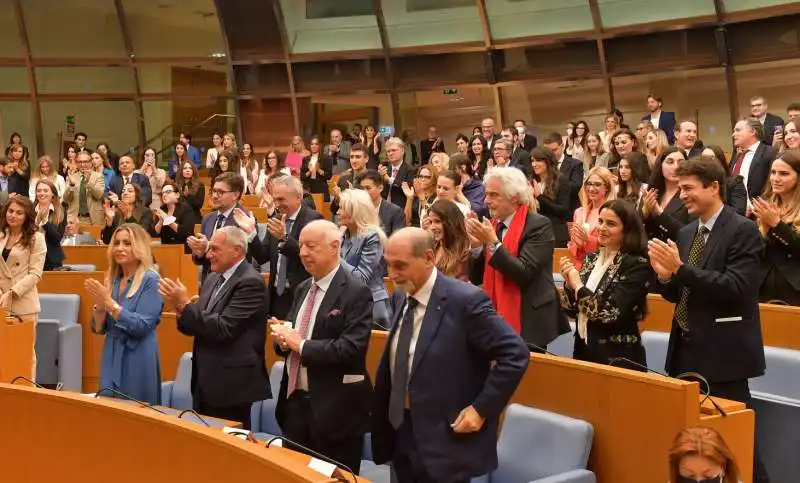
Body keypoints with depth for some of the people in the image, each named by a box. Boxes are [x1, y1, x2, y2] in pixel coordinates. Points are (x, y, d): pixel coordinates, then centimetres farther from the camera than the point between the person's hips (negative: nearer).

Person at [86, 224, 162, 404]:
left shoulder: (150, 280, -9)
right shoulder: (112, 280, 9)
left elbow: (141, 326, -18)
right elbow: (98, 329, 9)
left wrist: (109, 302, -19)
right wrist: (99, 305, -10)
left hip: (138, 362, -6)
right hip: (111, 358, 6)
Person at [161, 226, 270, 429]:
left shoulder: (250, 282, -15)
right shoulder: (212, 279, 12)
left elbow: (223, 328, -22)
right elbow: (195, 326, 14)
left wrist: (185, 304, -19)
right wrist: (180, 307, -6)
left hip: (230, 384, -8)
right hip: (205, 381, 8)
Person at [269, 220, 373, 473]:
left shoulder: (356, 292, -14)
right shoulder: (302, 289, 12)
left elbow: (352, 349, -24)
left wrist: (301, 344, -20)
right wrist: (283, 337, -7)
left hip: (334, 408, -7)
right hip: (295, 401, 7)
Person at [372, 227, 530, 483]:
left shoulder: (465, 300, -17)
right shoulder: (404, 300, 6)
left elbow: (515, 354, -17)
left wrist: (481, 409, -17)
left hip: (446, 443, -7)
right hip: (402, 434, 7)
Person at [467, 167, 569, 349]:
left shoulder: (538, 225, -10)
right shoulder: (491, 225, 8)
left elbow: (524, 273, -20)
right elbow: (477, 278, 8)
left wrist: (493, 242, -22)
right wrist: (476, 245, -7)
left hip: (529, 323, -6)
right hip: (496, 320, 6)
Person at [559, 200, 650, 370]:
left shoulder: (637, 265, -12)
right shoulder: (592, 258, 7)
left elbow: (612, 315, -20)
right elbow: (573, 309, 8)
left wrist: (578, 286, -14)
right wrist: (569, 283, -9)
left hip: (617, 358, -6)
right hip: (584, 350, 6)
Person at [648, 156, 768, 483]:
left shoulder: (742, 230, -10)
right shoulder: (686, 233, 12)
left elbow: (736, 288, -21)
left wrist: (681, 268, -24)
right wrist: (665, 274, -8)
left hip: (723, 354, -7)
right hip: (686, 352, 8)